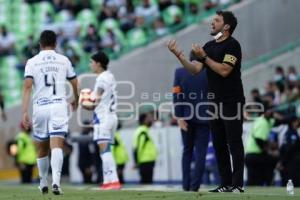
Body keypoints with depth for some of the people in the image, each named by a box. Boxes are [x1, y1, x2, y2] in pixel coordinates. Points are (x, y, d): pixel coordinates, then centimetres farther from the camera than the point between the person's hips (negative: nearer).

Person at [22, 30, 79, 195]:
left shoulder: (32, 62, 3)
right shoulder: (63, 60, 8)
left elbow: (27, 87, -7)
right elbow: (74, 83, 17)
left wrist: (25, 112, -10)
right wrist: (76, 100, 37)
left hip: (40, 107, 1)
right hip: (59, 106, -1)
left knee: (42, 149, 15)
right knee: (56, 146, -10)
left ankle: (43, 184, 28)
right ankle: (56, 181, -29)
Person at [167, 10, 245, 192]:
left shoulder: (232, 45, -9)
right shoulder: (209, 46, 14)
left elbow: (224, 70, -20)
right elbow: (195, 69, 8)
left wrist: (204, 56, -17)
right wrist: (179, 55, -4)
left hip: (232, 102, -8)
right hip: (215, 102, 8)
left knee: (234, 144, -6)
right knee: (219, 145, 9)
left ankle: (238, 185, -6)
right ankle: (226, 184, 14)